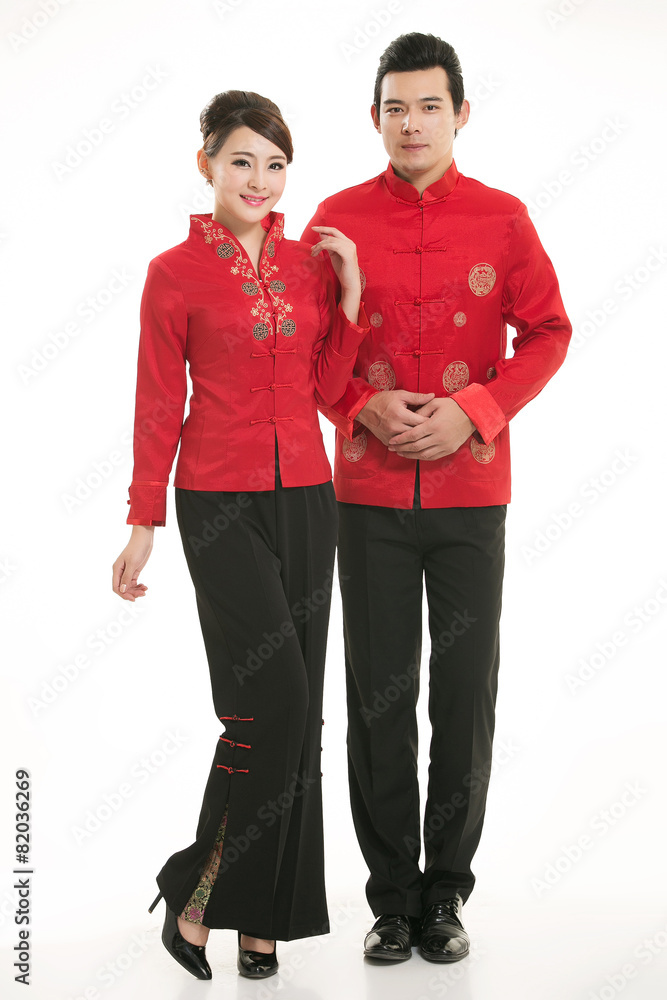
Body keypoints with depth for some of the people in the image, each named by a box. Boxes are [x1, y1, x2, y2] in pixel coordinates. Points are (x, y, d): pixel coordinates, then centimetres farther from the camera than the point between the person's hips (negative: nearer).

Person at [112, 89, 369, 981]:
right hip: (220, 504, -5)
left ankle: (263, 910, 22)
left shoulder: (312, 262, 9)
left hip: (306, 499, 5)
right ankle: (195, 896, 8)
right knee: (273, 701, -12)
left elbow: (330, 391, 7)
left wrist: (349, 292, -1)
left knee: (295, 711, 7)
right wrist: (143, 524, -4)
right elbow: (158, 407, -2)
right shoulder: (175, 273, -3)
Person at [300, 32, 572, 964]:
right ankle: (393, 894, 19)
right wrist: (361, 405, -10)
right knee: (378, 693, 4)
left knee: (466, 689, 5)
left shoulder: (502, 217, 3)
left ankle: (447, 888, 22)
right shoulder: (338, 217, 4)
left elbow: (548, 333, 4)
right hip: (369, 493, 0)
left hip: (471, 493, 0)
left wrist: (475, 412, -10)